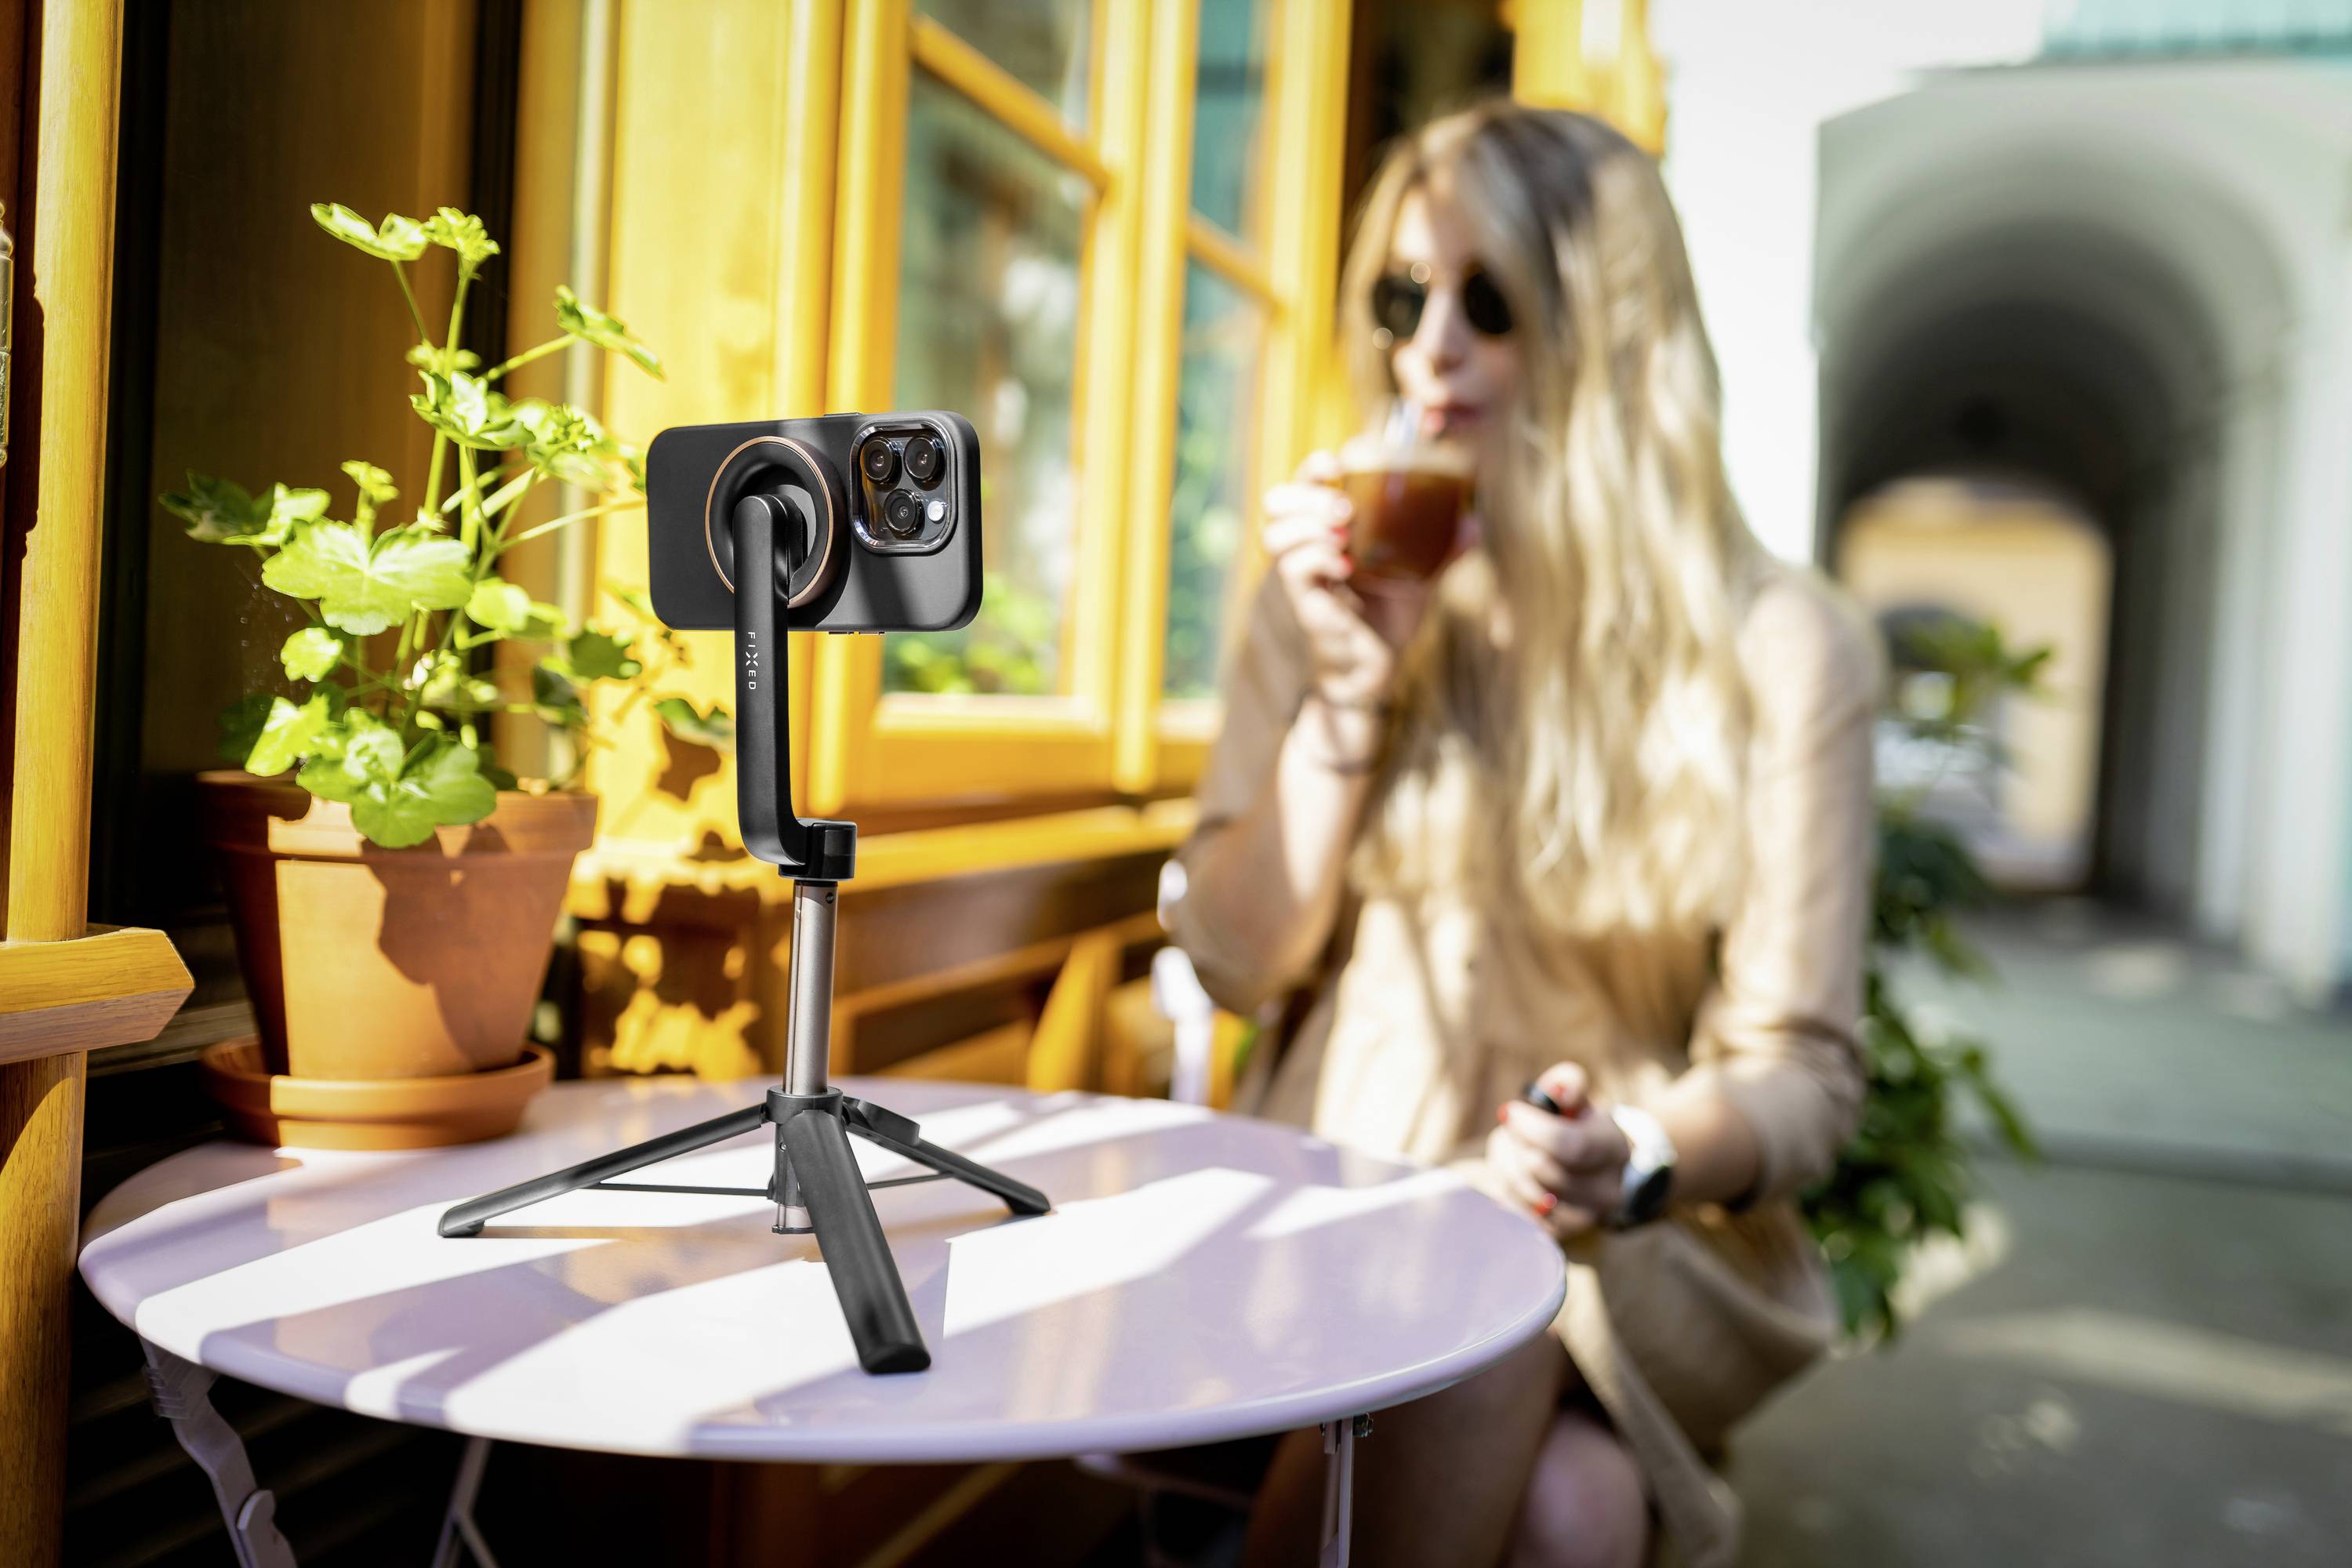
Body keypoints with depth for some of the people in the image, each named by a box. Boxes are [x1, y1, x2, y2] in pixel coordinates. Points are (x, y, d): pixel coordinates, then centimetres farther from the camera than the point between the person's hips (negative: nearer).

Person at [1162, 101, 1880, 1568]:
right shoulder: (1333, 592, 5)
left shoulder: (1784, 644, -3)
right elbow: (1236, 962, 2)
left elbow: (1801, 1067, -2)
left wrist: (1640, 1162, -24)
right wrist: (1351, 688, -10)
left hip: (1646, 1252, 0)